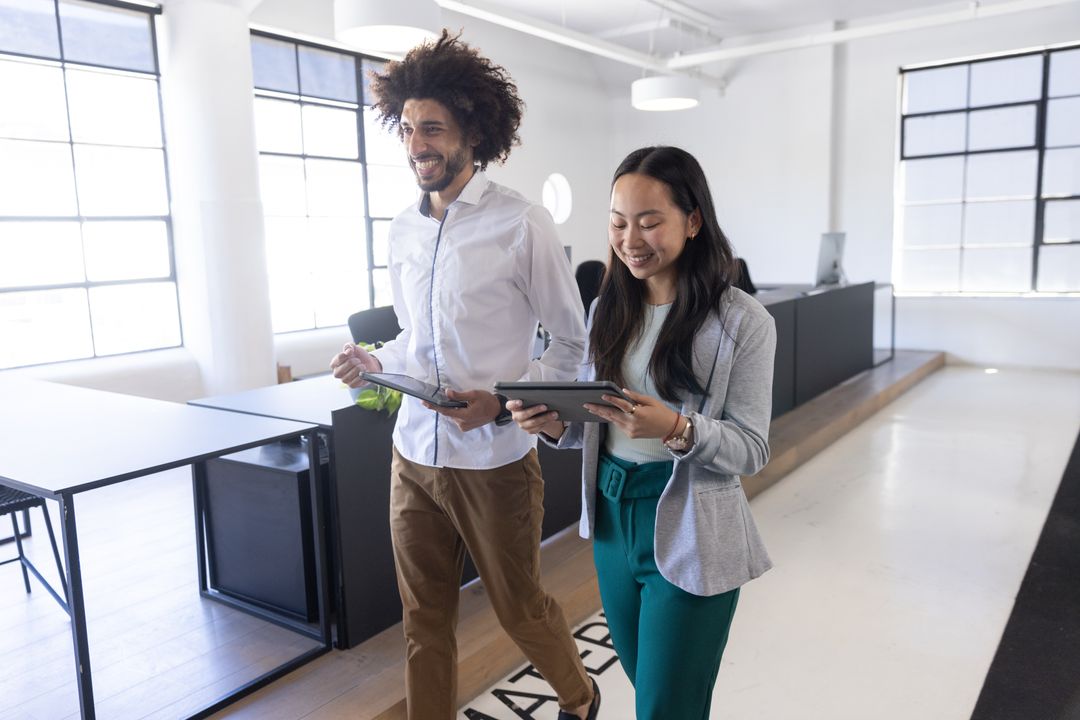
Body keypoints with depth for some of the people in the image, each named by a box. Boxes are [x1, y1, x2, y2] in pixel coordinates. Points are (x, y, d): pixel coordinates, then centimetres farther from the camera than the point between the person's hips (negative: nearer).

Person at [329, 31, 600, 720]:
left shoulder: (522, 225, -12)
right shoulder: (403, 229, 7)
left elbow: (572, 344, -7)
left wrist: (501, 404, -21)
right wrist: (377, 362, -2)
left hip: (494, 461, -5)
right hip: (414, 456, 5)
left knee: (520, 608, 15)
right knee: (424, 620, 15)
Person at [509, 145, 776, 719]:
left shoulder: (742, 321, -13)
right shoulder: (608, 310, 3)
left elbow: (753, 450, -12)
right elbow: (595, 424, 8)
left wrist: (679, 429, -31)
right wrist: (557, 425, -14)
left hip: (690, 536, -5)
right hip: (610, 521, 5)